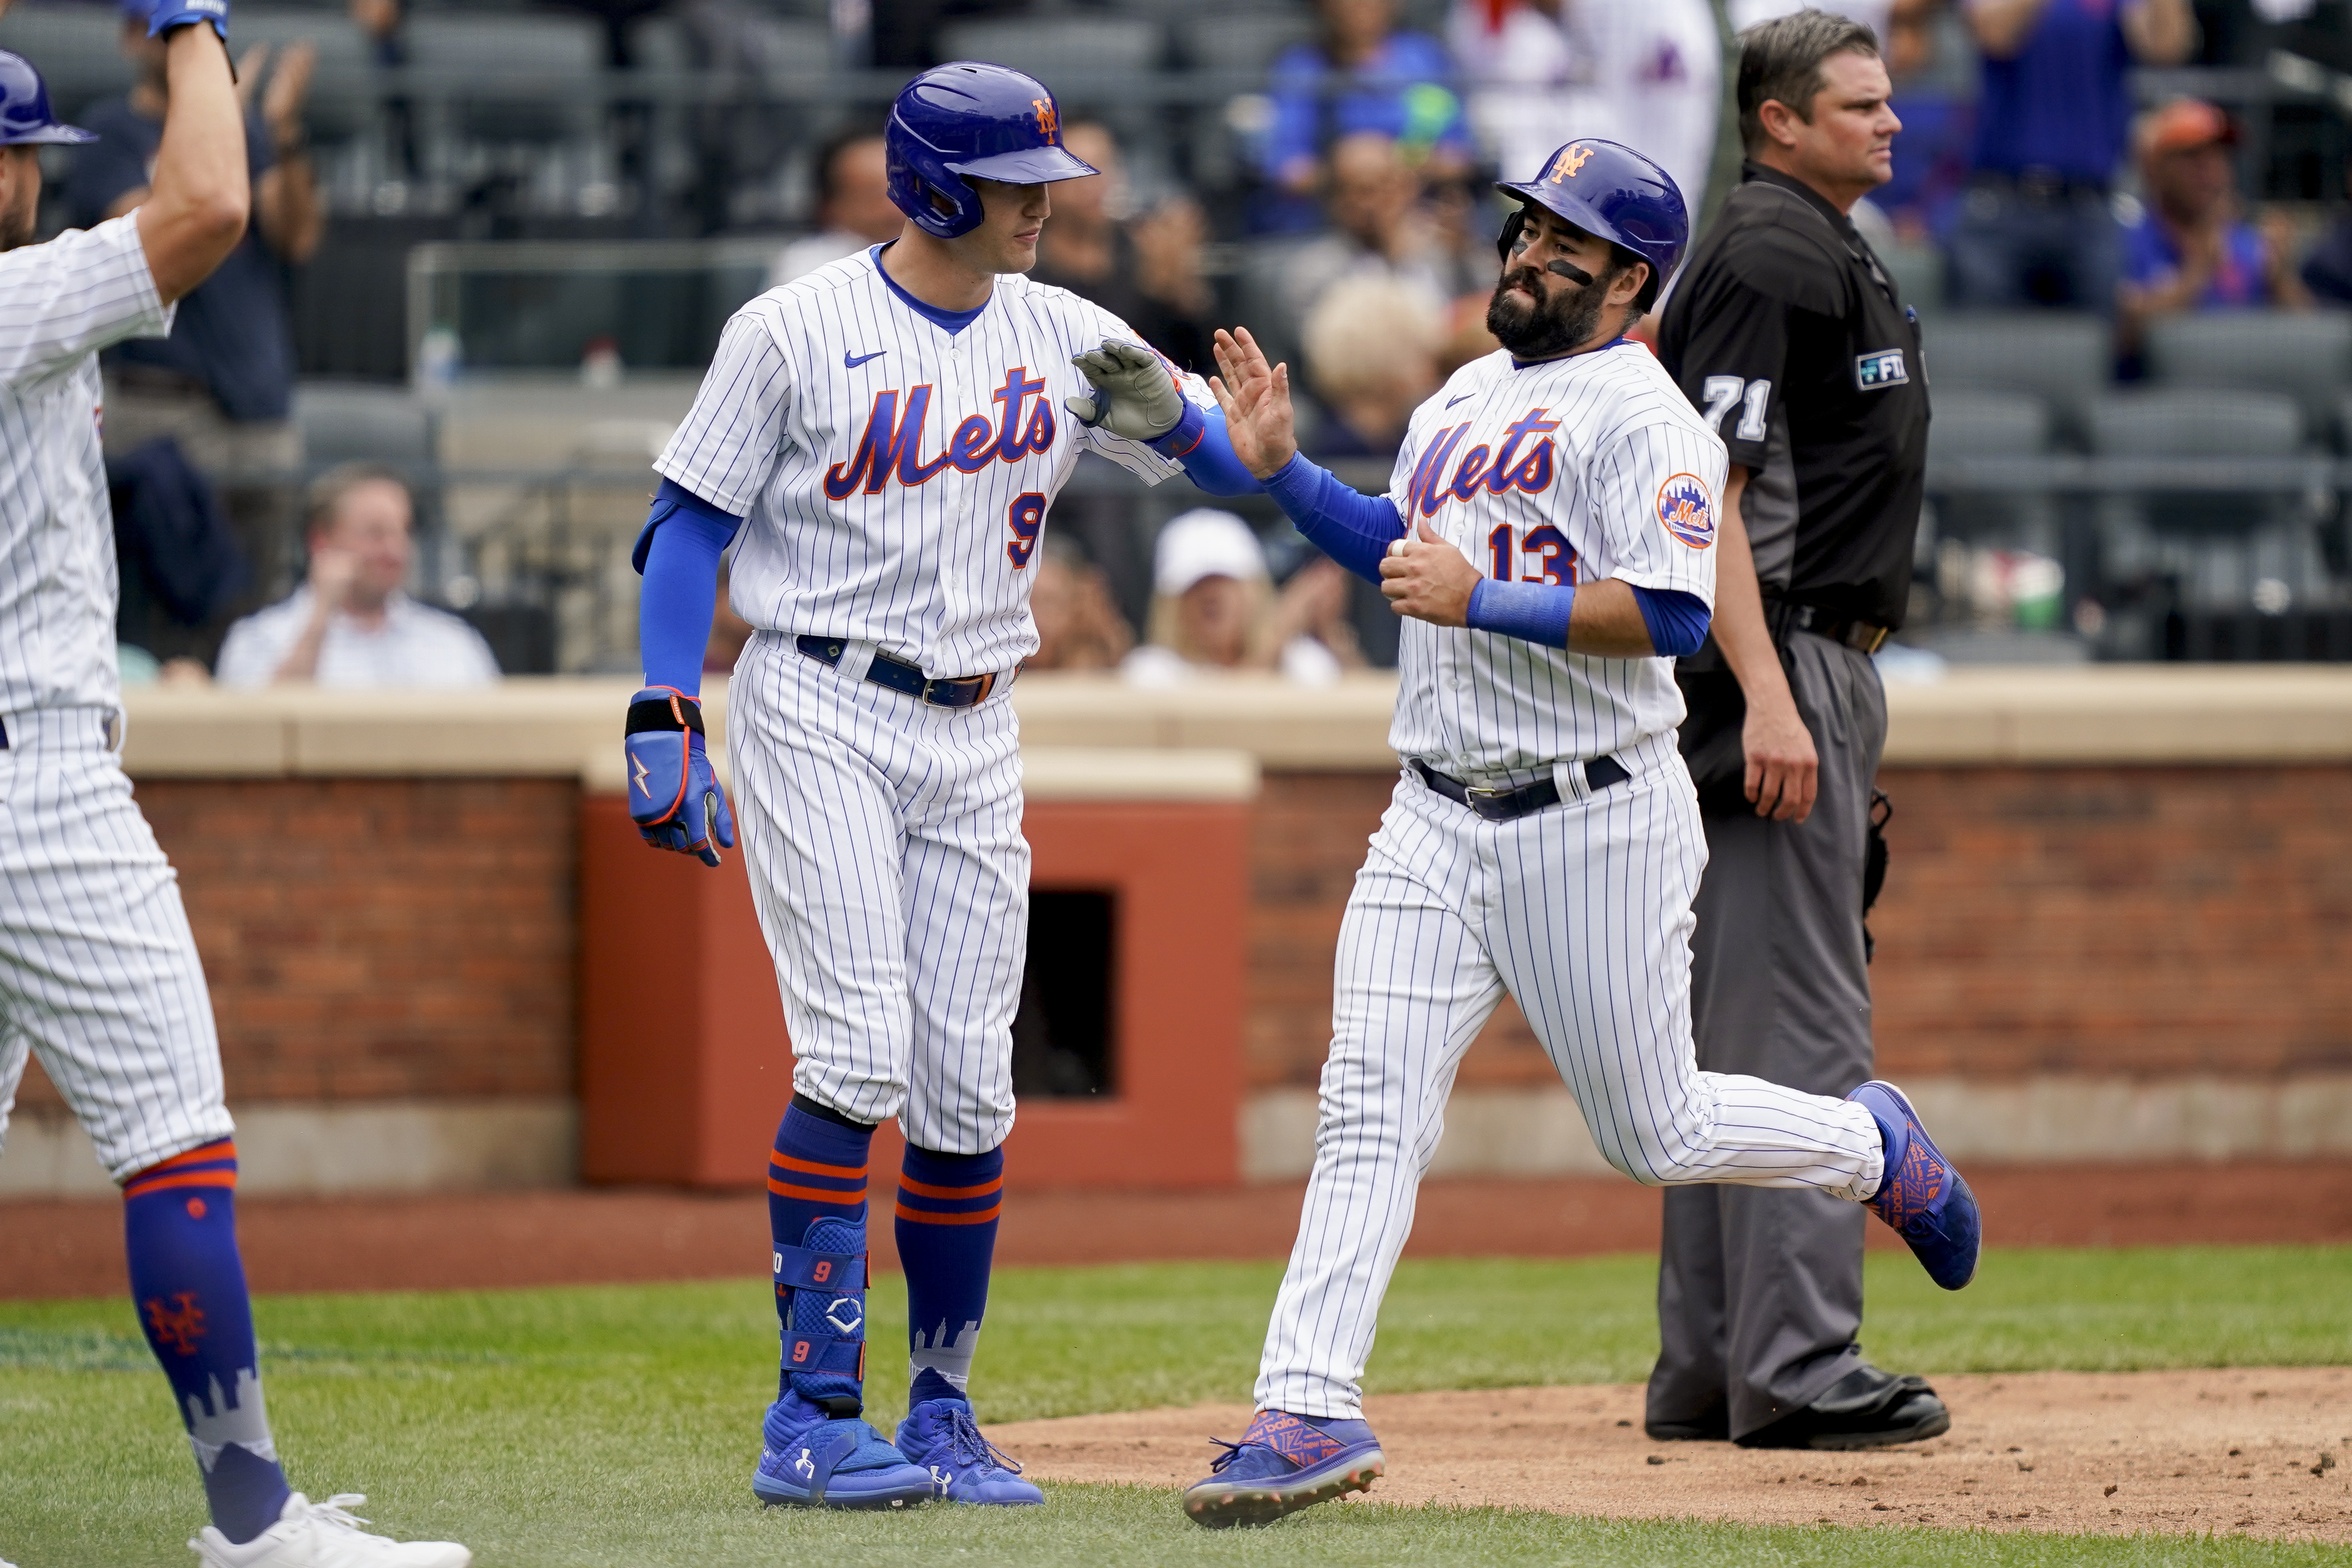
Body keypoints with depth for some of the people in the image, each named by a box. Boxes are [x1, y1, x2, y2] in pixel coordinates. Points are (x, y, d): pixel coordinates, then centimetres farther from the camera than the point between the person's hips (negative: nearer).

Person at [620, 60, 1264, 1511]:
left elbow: (1230, 465, 10)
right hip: (815, 715, -5)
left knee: (968, 1089, 2)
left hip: (973, 737, 5)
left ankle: (944, 1418, 12)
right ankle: (814, 1418, -15)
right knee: (859, 1050, -17)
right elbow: (691, 523, -3)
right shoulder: (797, 331, -5)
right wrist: (665, 726, -11)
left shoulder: (1061, 337, 8)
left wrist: (1159, 406, -13)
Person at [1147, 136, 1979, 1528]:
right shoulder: (1468, 397, 15)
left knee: (1657, 1132, 6)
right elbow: (1401, 549, 28)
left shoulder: (1645, 419, -11)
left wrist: (1481, 600, -27)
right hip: (1438, 823, 7)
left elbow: (1672, 613, -23)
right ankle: (1310, 1412, -8)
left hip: (1596, 824, -7)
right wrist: (1282, 467, 14)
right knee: (1370, 1111, -5)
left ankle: (1876, 1148, 33)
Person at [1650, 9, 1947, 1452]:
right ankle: (1797, 1368, -14)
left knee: (1744, 1026, 11)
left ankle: (1710, 1367, 15)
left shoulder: (1832, 255, 19)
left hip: (1816, 673, 11)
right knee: (1804, 1023, -12)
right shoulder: (1766, 260, -13)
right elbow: (1706, 493, -20)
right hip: (1784, 666, -11)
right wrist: (1767, 698, -28)